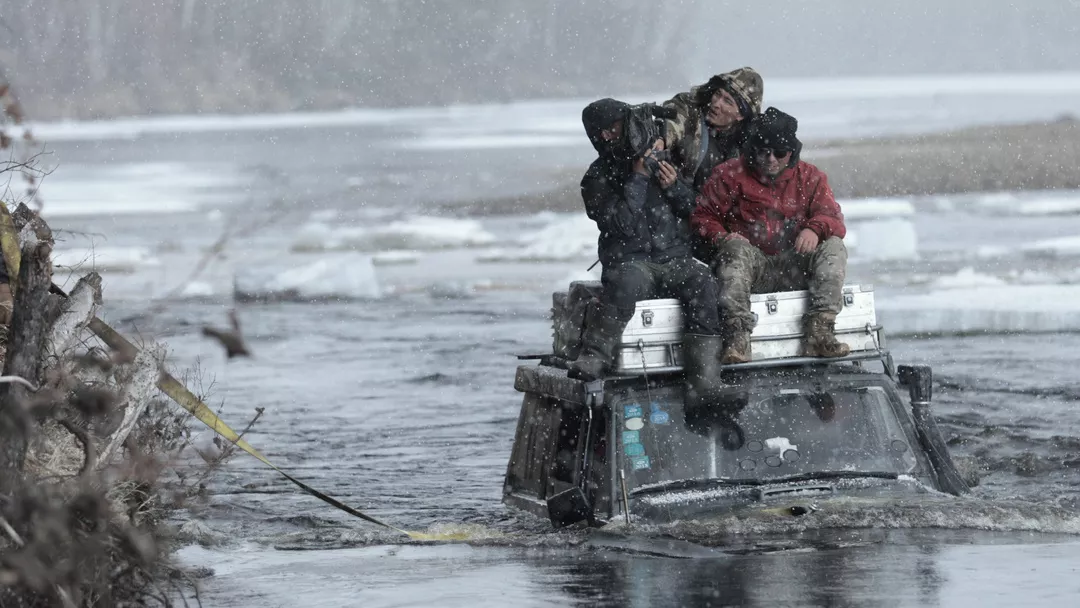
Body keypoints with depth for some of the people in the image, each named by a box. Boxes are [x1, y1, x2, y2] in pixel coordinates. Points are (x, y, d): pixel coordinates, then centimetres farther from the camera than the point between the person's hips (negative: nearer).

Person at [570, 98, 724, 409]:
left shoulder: (662, 161, 17)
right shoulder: (598, 178, 7)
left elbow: (695, 211, 16)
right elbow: (623, 225, -9)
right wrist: (638, 177, -10)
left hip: (675, 259, 2)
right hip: (631, 261, -2)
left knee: (702, 280, -31)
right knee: (628, 281, -39)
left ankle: (704, 377, -41)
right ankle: (595, 357, -46)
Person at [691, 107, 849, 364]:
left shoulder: (810, 177, 12)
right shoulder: (730, 175, 6)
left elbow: (833, 218, 3)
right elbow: (702, 217, 5)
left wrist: (815, 229, -22)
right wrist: (723, 238, -17)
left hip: (793, 270, 2)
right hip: (750, 266, -2)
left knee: (833, 247, -21)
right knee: (737, 249, -35)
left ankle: (818, 332, -32)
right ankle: (737, 337, -48)